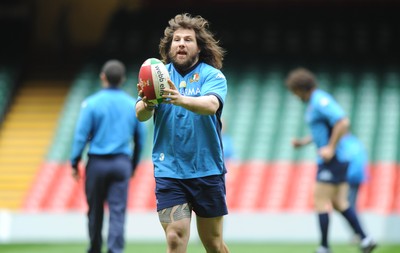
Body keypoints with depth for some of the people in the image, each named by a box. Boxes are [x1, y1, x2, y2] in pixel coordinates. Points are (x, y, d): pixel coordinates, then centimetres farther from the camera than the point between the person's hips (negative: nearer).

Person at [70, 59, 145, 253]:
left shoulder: (92, 103, -5)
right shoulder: (133, 104, 5)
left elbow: (81, 135, -7)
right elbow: (140, 138, 11)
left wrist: (74, 162, 1)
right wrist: (134, 164, 22)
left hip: (97, 162, -1)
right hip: (122, 164, 1)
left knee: (95, 210, 13)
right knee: (118, 211, -4)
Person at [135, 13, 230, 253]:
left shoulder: (213, 76, -4)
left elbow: (211, 105, -24)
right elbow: (141, 115, -10)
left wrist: (181, 100, -44)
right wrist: (146, 104, -34)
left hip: (207, 170, -1)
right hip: (169, 170, 1)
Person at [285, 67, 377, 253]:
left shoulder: (320, 101, -16)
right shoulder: (315, 101, 16)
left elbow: (343, 122, -27)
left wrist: (330, 148, -24)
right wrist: (303, 142, 18)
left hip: (335, 157, -10)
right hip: (336, 158, 10)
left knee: (321, 201, -6)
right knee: (339, 202, 11)